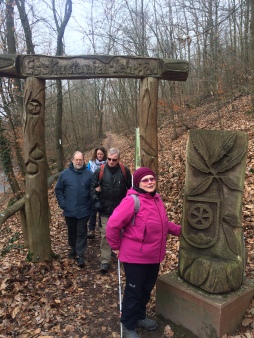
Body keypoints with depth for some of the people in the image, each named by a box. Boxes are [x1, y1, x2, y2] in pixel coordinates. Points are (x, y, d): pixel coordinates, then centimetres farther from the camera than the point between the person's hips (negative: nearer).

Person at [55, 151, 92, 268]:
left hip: (84, 210, -2)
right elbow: (58, 190, 4)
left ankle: (80, 254, 11)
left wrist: (91, 204, -3)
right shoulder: (65, 174, -2)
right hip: (69, 210, 2)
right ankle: (73, 248, 39)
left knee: (82, 233, 2)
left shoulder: (89, 174, -3)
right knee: (72, 231, 18)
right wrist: (63, 204, -4)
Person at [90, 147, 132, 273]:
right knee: (105, 235, -1)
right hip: (105, 209, -1)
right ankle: (105, 261, 8)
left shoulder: (125, 171, -6)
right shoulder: (100, 171, -8)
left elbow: (130, 187, 3)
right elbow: (93, 187, 1)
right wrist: (96, 200, -11)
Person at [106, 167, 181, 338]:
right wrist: (116, 247, -12)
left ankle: (140, 317, 46)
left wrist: (180, 229, 7)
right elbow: (113, 225, -21)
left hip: (154, 257, 7)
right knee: (133, 292, 9)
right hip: (135, 257, -7)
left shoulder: (157, 199, 4)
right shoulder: (132, 201, -22)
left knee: (147, 289, 23)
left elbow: (163, 223, 17)